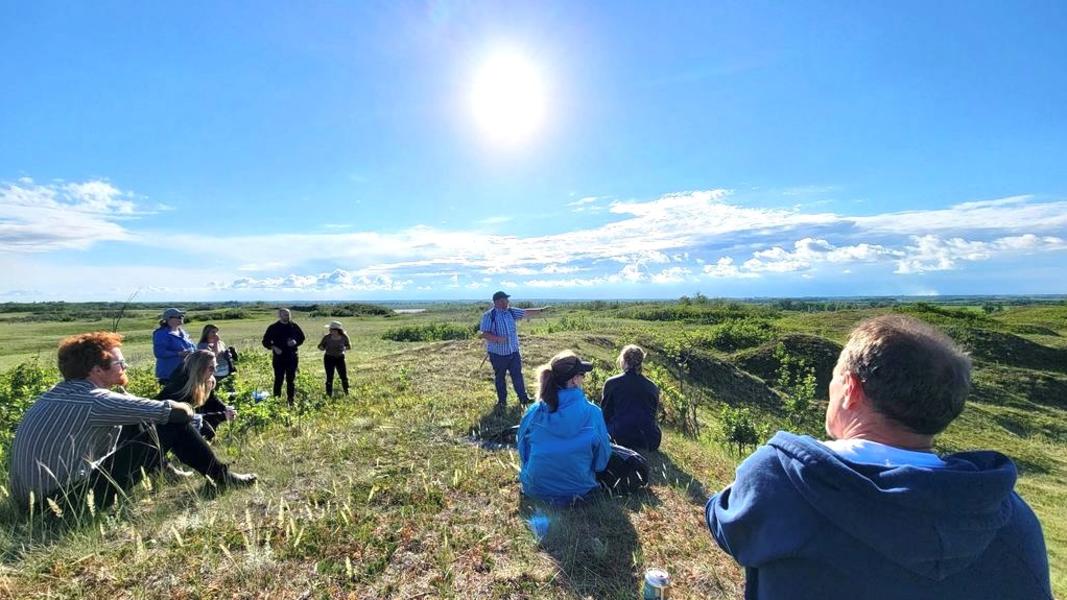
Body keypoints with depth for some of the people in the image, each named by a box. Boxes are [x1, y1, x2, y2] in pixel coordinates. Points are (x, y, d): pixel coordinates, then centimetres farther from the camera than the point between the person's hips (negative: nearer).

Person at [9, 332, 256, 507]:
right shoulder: (97, 400, -20)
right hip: (70, 496, -9)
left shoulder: (60, 392, 6)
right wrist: (185, 410, 7)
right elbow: (179, 411, -16)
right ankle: (221, 477, 5)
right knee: (172, 425, -7)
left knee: (139, 424, 15)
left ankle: (162, 471, 32)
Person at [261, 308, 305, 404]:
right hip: (278, 358, -2)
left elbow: (302, 337, 14)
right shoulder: (273, 327, -1)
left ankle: (291, 400, 18)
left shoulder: (294, 326, 4)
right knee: (278, 380, 0)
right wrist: (273, 347, -13)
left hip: (292, 357, 2)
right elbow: (265, 341, 4)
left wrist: (296, 342, -7)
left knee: (291, 380, 9)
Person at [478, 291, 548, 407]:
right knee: (499, 377, 11)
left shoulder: (511, 311, 3)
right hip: (497, 354, -4)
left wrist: (541, 310, 5)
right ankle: (502, 400, 26)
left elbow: (526, 312, 8)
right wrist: (496, 338, -28)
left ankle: (523, 398, 20)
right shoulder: (489, 315, -13)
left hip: (513, 352, 4)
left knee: (517, 375, 9)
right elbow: (483, 333, -15)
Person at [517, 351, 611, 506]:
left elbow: (523, 452, -1)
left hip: (535, 488, 4)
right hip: (577, 490, -3)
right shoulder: (592, 413, -21)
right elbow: (602, 459, -8)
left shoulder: (534, 411, -15)